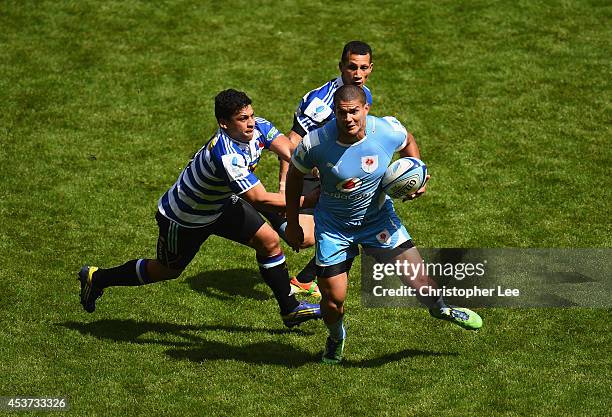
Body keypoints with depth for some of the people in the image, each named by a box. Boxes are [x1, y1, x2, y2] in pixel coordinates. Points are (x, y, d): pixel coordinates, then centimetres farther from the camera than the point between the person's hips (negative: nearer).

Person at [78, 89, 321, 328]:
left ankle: (290, 309, 16)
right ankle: (97, 278, 36)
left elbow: (291, 151, -28)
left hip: (221, 204, 7)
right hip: (183, 217, -7)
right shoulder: (226, 156, -43)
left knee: (269, 241, -2)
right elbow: (259, 200, -44)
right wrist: (308, 201, -46)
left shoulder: (259, 128, -20)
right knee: (168, 270, 15)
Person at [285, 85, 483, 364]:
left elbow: (408, 143, 7)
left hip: (378, 218, 1)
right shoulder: (314, 143, -24)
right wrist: (293, 224, 2)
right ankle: (336, 338, 35)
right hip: (333, 226, -1)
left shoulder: (388, 131, -20)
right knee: (333, 299, -3)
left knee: (416, 276, -6)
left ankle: (440, 308, 32)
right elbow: (295, 176, -4)